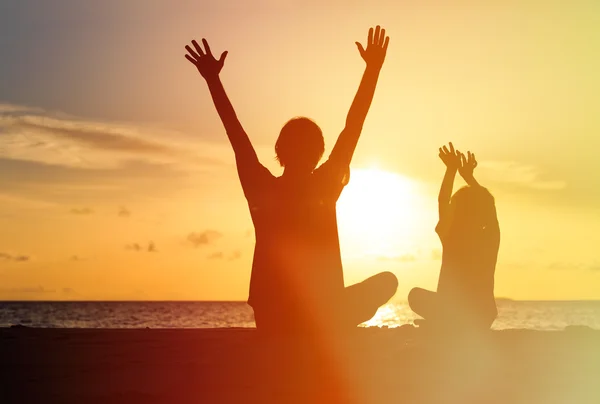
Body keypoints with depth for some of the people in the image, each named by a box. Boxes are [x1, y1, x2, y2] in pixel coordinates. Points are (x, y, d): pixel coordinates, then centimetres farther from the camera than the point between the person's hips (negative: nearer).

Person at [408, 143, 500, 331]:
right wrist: (469, 176, 20)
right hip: (482, 317, 4)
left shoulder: (451, 238, -12)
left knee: (416, 295, 22)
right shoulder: (490, 238, -4)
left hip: (451, 315, -3)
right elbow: (486, 205, 13)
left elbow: (442, 202, 2)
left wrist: (451, 169, 8)